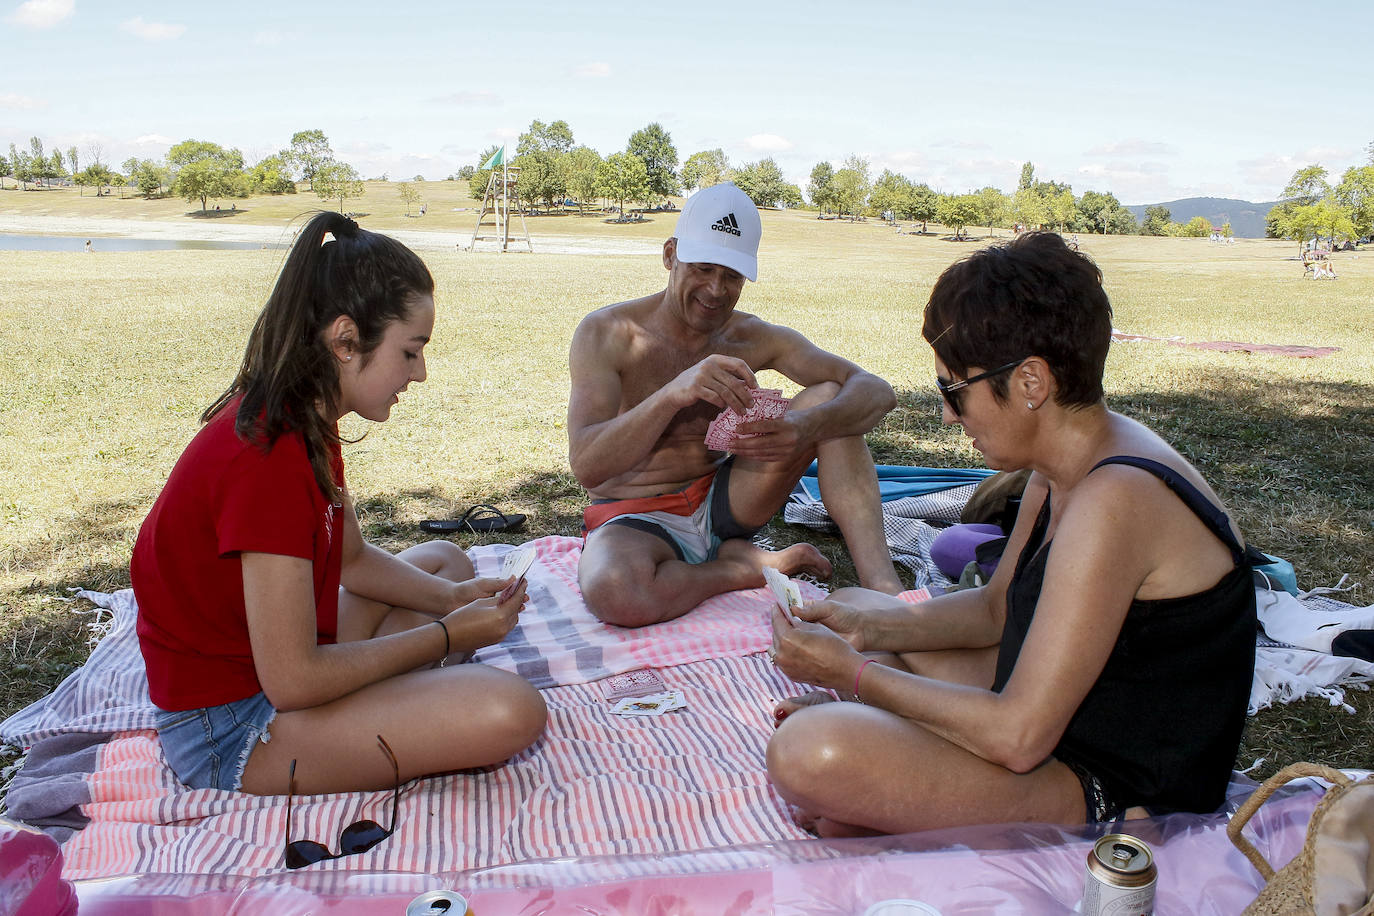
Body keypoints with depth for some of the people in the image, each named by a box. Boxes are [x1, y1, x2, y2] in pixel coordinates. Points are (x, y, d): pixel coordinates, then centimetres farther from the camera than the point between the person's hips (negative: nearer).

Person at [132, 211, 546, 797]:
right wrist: (445, 635, -15)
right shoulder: (267, 457, -28)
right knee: (510, 711, -29)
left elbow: (354, 560, 15)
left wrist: (452, 599, 0)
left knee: (445, 560, 25)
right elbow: (293, 680, -27)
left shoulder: (305, 422, 3)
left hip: (275, 661, 10)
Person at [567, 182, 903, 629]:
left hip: (722, 503, 4)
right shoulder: (606, 333, -12)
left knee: (828, 399, -13)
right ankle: (750, 566, -13)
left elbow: (876, 391, -10)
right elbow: (587, 466, -24)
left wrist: (807, 427, -34)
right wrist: (675, 393, -40)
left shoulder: (755, 338, -1)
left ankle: (882, 585, -20)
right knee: (612, 591, -41)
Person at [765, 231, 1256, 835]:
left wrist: (853, 672, -19)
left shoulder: (1114, 501, -30)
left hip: (1118, 795, -10)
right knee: (855, 606, 21)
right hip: (1064, 718, 10)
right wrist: (866, 630, 1)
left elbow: (1019, 736, -30)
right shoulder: (1064, 470, 2)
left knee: (809, 754, -31)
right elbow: (995, 609, 15)